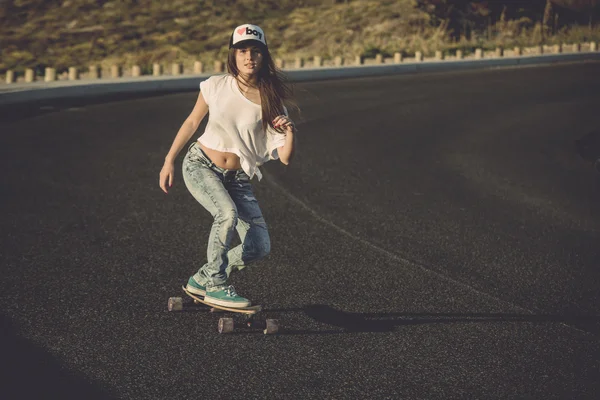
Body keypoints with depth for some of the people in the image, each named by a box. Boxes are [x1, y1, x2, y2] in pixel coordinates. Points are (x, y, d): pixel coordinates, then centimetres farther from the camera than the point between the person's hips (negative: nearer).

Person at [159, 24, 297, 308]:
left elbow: (285, 158, -7)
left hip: (237, 178, 3)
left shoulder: (271, 101, -6)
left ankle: (202, 279, 13)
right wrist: (169, 162, 8)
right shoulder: (216, 86, -6)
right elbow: (192, 122, 9)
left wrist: (290, 132, -27)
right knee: (228, 213, -32)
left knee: (259, 247, -10)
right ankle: (215, 287, -15)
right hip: (199, 165, -2)